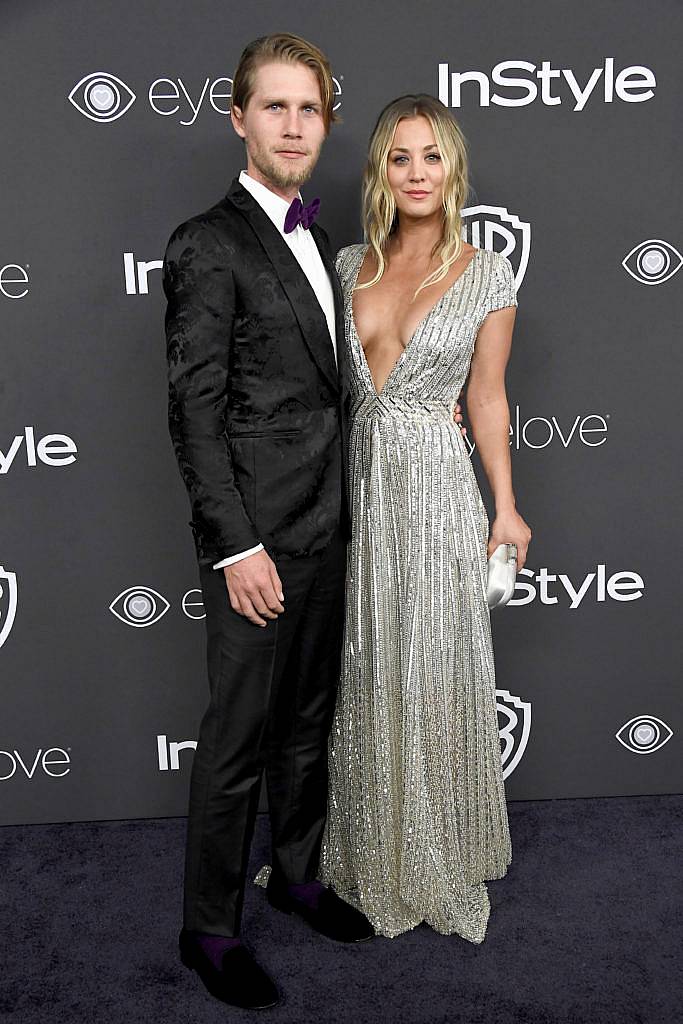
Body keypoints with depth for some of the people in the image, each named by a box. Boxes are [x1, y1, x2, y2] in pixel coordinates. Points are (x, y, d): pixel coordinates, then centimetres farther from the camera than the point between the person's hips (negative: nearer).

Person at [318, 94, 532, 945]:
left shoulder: (487, 276, -1)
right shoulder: (349, 266, 7)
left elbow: (487, 398, 2)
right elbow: (329, 379, 11)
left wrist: (506, 507, -1)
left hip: (435, 487, -3)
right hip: (355, 482, 3)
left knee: (434, 674, 5)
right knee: (363, 674, 12)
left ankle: (439, 859, 27)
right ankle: (369, 850, 32)